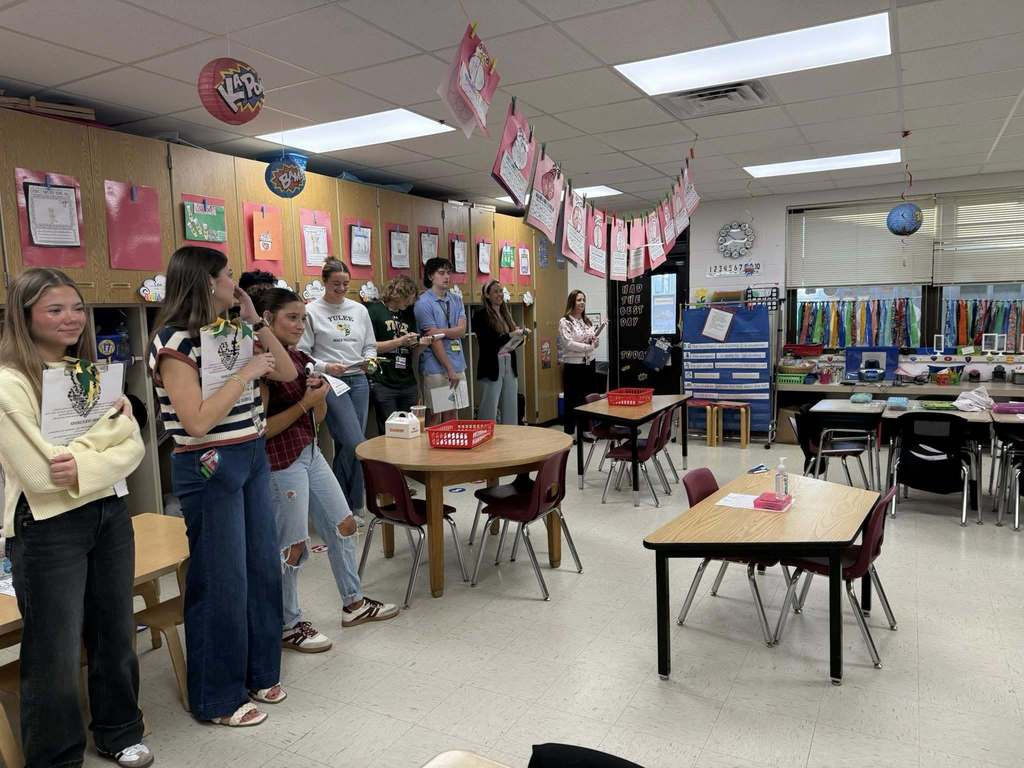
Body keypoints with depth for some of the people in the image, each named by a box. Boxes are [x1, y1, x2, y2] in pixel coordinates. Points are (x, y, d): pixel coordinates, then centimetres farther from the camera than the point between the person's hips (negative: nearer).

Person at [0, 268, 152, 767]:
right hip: (49, 527, -6)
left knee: (115, 632, 18)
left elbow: (133, 448, 2)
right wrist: (111, 426, -10)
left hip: (109, 514, 6)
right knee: (55, 653, 8)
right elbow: (41, 473, -19)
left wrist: (84, 468, -16)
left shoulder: (92, 372, 7)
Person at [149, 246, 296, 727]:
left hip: (253, 457, 8)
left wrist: (255, 321, 2)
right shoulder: (176, 340, -15)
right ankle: (217, 698, 22)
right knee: (221, 580, 3)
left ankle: (258, 672, 34)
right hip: (208, 468, -8)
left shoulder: (232, 332, 8)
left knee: (263, 567, 15)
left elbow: (288, 373, 10)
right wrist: (246, 373, -18)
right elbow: (197, 421, -21)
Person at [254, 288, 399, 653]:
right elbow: (261, 428, -18)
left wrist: (319, 393, -7)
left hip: (311, 453, 9)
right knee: (292, 546, 2)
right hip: (280, 461, -9)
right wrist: (304, 402, -21)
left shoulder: (300, 359, 9)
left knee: (343, 524, 15)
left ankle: (353, 603, 31)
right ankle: (287, 626, 21)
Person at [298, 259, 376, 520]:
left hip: (359, 381, 5)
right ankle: (346, 503, 7)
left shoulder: (359, 310, 12)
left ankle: (349, 504, 20)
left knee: (346, 444, 8)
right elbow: (301, 353, -5)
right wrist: (325, 367, -19)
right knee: (355, 443, -12)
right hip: (330, 383, -5)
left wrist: (370, 358, -2)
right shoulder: (311, 311, -2)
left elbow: (370, 345, 18)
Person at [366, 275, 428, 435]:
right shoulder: (374, 311, -2)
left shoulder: (408, 314, 16)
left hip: (408, 383, 5)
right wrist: (400, 341, -14)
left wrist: (420, 343, -3)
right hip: (384, 384, -5)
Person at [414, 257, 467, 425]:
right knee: (435, 416, 1)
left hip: (458, 365, 6)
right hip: (436, 368, -6)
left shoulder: (456, 300, 12)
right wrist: (449, 369, -12)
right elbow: (433, 340, -12)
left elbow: (462, 330, 0)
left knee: (452, 414, 12)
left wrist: (442, 332, -18)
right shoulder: (424, 303, -7)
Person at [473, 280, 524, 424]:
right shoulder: (480, 315, -5)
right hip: (491, 366, -6)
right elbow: (486, 343, -13)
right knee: (489, 410, -2)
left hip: (510, 365, 7)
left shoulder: (506, 313, 15)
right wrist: (509, 335, -19)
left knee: (511, 409, 10)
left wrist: (519, 334, -3)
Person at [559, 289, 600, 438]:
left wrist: (594, 341, -10)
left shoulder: (588, 321, 13)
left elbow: (594, 343, 13)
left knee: (588, 398, 10)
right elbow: (568, 344, -18)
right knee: (572, 400, 1)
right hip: (573, 366, -6)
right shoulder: (565, 322, -7)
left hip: (589, 364, 6)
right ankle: (569, 432, 8)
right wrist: (588, 346, -15)